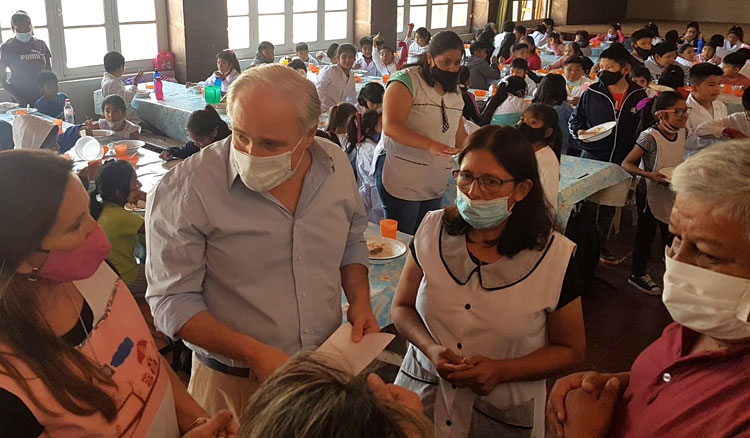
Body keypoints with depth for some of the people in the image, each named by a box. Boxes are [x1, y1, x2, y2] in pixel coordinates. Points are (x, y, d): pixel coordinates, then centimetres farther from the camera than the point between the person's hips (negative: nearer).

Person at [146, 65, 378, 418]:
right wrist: (252, 353, -25)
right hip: (234, 387, -4)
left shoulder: (336, 164, -6)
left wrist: (359, 301, -5)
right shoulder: (185, 190, -21)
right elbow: (172, 299, -16)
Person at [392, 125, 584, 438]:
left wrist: (501, 371, -19)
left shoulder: (554, 257, -16)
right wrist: (430, 348, -19)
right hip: (422, 395, 2)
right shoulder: (432, 230, -9)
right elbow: (402, 308, 1)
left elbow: (570, 350, -6)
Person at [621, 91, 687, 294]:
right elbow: (627, 164, -23)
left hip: (673, 192, 7)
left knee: (672, 233, 18)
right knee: (646, 233, 7)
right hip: (650, 193, -6)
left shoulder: (680, 133, -1)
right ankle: (638, 274, 24)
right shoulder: (650, 137, -23)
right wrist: (650, 175, -34)